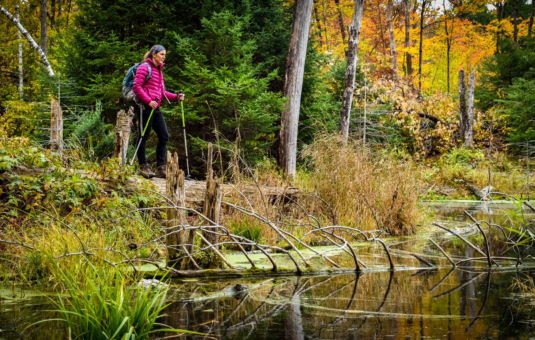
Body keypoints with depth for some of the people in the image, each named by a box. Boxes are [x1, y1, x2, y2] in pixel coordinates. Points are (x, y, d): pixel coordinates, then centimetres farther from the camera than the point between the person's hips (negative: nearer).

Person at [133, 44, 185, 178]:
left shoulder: (159, 70, 21)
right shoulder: (145, 67, -5)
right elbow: (136, 86, -13)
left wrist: (176, 97, 7)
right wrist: (148, 101, -20)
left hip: (155, 108, 8)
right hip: (144, 107, -8)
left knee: (164, 136, 3)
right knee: (144, 136, -2)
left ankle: (161, 167, 7)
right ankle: (143, 167, 4)